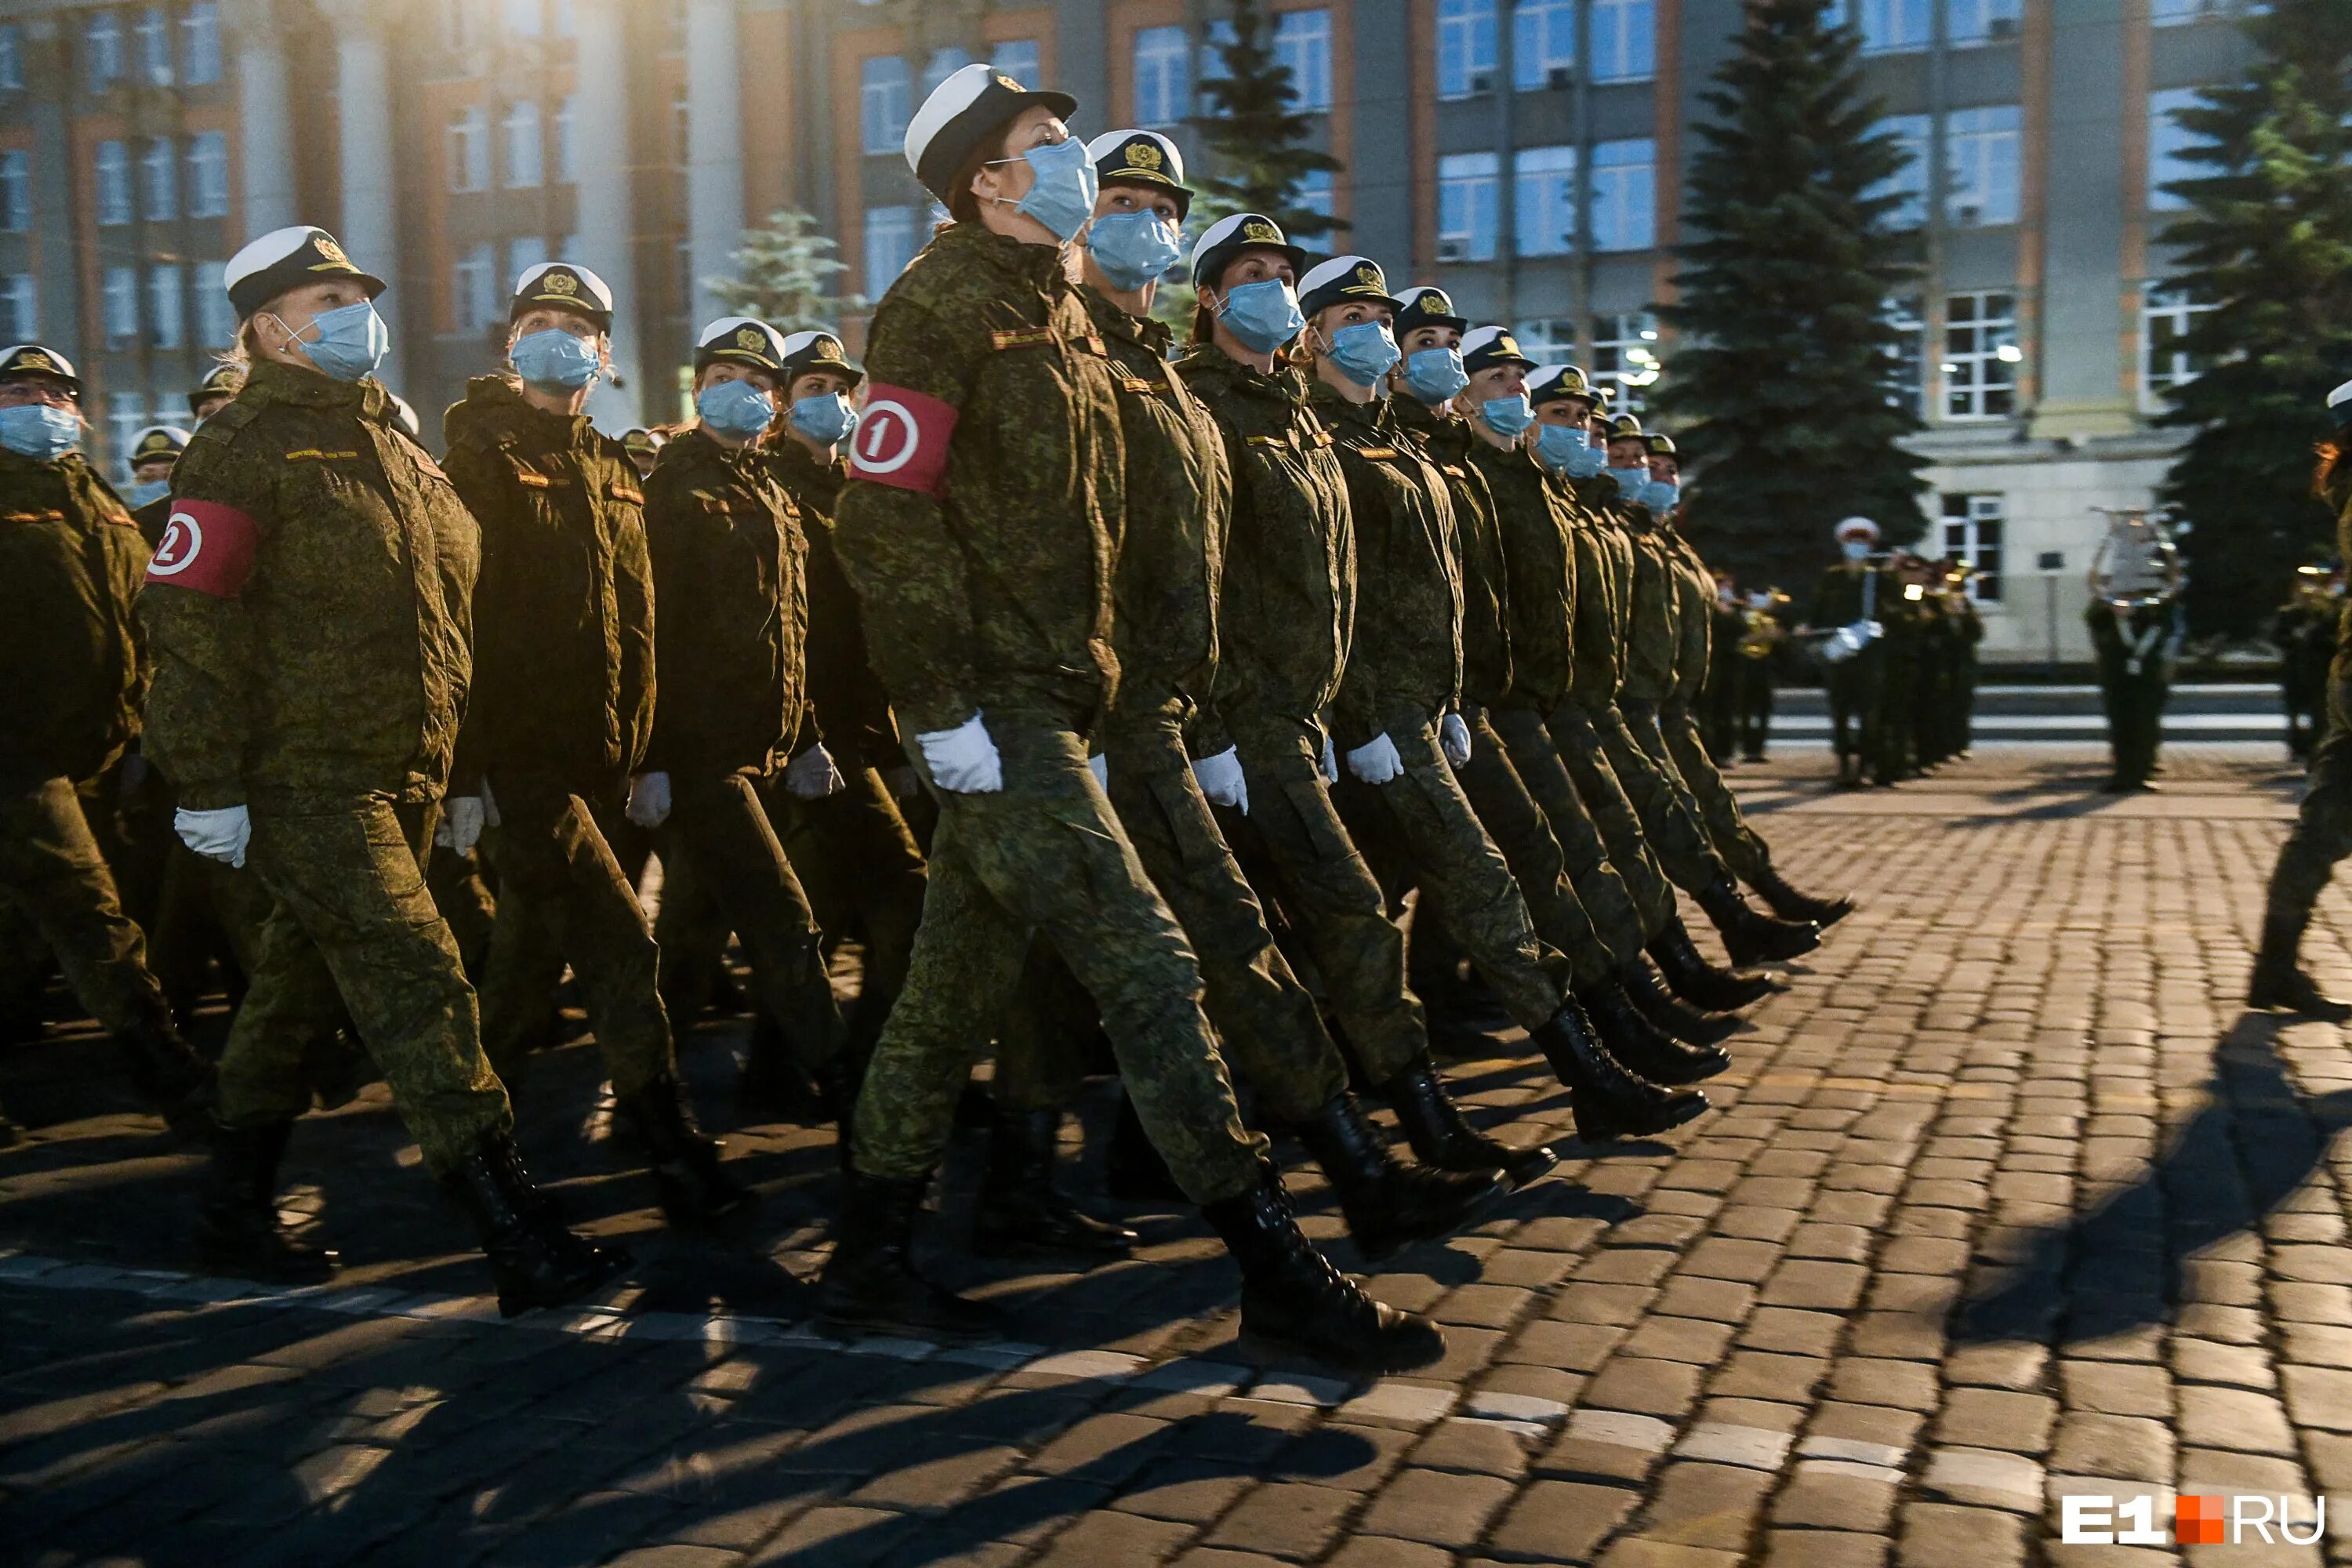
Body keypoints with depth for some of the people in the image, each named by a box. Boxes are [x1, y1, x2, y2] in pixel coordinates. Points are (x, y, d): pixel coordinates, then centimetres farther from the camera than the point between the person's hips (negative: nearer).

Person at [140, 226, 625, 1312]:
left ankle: (236, 1207, 32)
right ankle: (519, 1240, -15)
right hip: (303, 781, -8)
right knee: (416, 985, -14)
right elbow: (190, 619, -13)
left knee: (302, 976, 17)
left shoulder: (392, 448, 19)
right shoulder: (244, 450, -7)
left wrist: (453, 766, 22)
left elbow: (448, 605, 23)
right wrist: (208, 783, -17)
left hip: (401, 775, 8)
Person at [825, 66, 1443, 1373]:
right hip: (996, 709, -9)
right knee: (1148, 964, -10)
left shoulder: (1053, 307, 20)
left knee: (958, 981, 12)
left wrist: (1086, 691, 15)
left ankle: (872, 1263, 24)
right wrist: (944, 707, -19)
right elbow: (889, 514, -16)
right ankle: (1278, 1272, -2)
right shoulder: (946, 299, -7)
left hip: (1045, 701, 9)